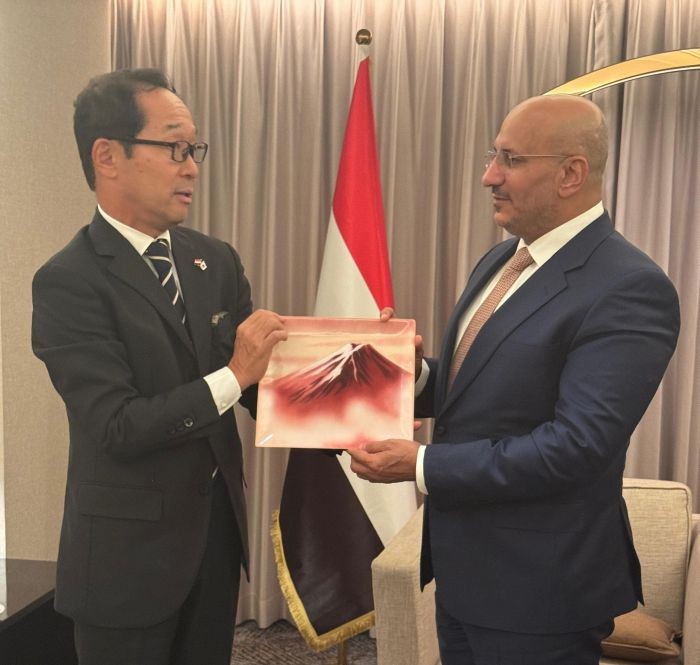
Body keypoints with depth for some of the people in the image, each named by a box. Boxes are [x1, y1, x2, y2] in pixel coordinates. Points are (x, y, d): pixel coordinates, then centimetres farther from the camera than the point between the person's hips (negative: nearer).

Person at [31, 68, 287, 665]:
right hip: (129, 550, -6)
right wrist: (233, 376, -25)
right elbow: (117, 427, -21)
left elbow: (255, 383, 2)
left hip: (218, 526, 6)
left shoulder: (216, 260, 3)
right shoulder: (69, 282, -16)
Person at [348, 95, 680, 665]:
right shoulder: (501, 259, 8)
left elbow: (578, 444, -26)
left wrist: (422, 465, -23)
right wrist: (416, 375, -6)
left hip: (537, 585, -8)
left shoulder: (630, 289, -20)